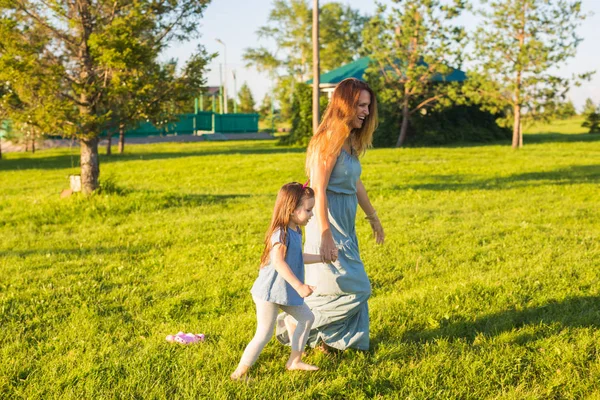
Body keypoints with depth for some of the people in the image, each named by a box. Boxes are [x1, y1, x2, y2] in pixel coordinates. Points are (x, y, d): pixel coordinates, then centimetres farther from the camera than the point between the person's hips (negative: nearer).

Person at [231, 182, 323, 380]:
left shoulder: (295, 231, 7)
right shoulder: (281, 233, -23)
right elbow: (279, 262, -35)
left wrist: (322, 258, 26)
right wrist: (299, 286, -39)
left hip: (286, 291, 10)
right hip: (270, 292, -10)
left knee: (307, 318, 18)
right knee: (264, 334, -6)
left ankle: (294, 361, 27)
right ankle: (240, 371, 4)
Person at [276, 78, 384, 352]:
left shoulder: (350, 141, 10)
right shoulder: (330, 140, -18)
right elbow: (318, 191, -22)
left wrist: (373, 217, 30)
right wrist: (326, 236, -26)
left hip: (345, 225, 9)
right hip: (329, 225, -9)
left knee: (353, 288, 14)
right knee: (354, 289, -6)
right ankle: (294, 321, 5)